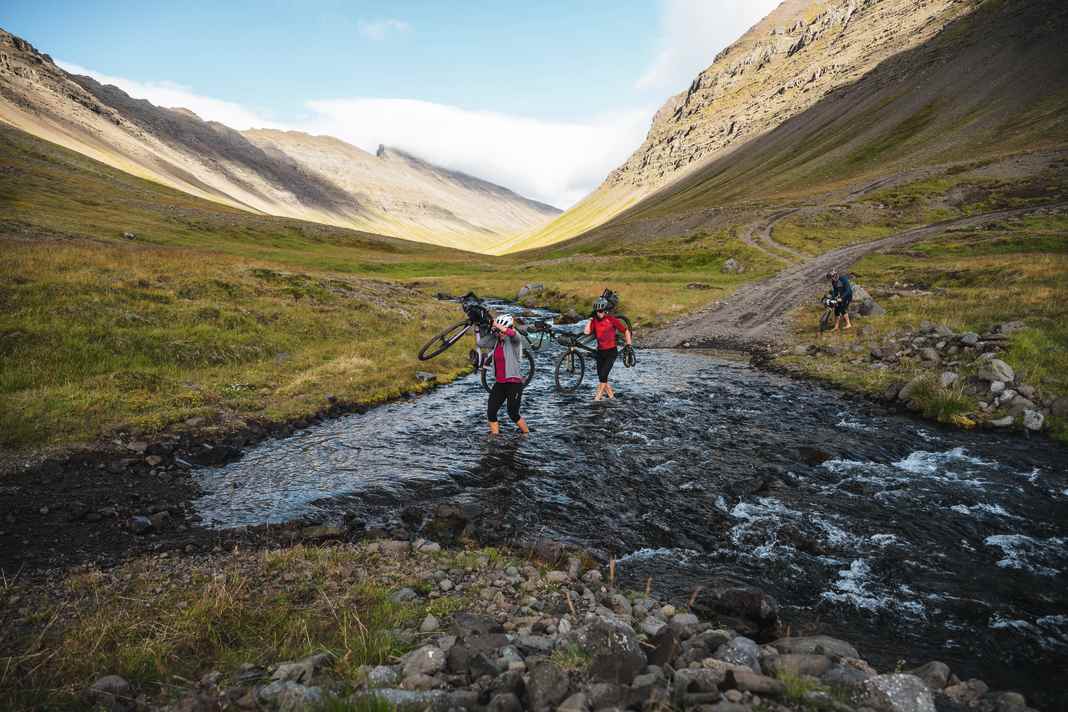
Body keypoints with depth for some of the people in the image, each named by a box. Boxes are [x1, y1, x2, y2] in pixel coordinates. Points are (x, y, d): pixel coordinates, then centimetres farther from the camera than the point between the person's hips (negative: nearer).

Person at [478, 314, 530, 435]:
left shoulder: (513, 341, -11)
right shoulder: (496, 341, 7)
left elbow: (515, 334, -34)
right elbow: (481, 343, 1)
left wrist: (498, 325, -24)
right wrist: (492, 332, -5)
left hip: (514, 383, -6)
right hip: (499, 383, 6)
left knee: (513, 414, 1)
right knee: (491, 413, -1)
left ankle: (527, 434, 24)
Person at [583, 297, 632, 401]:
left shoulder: (611, 319, -12)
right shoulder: (594, 321, -1)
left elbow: (626, 331, -4)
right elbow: (586, 332, -15)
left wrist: (628, 345, -7)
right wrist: (590, 319, -10)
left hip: (611, 352, -5)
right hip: (600, 352, 5)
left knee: (603, 375, -12)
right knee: (601, 376, 9)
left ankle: (598, 397, -4)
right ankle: (610, 394, 27)